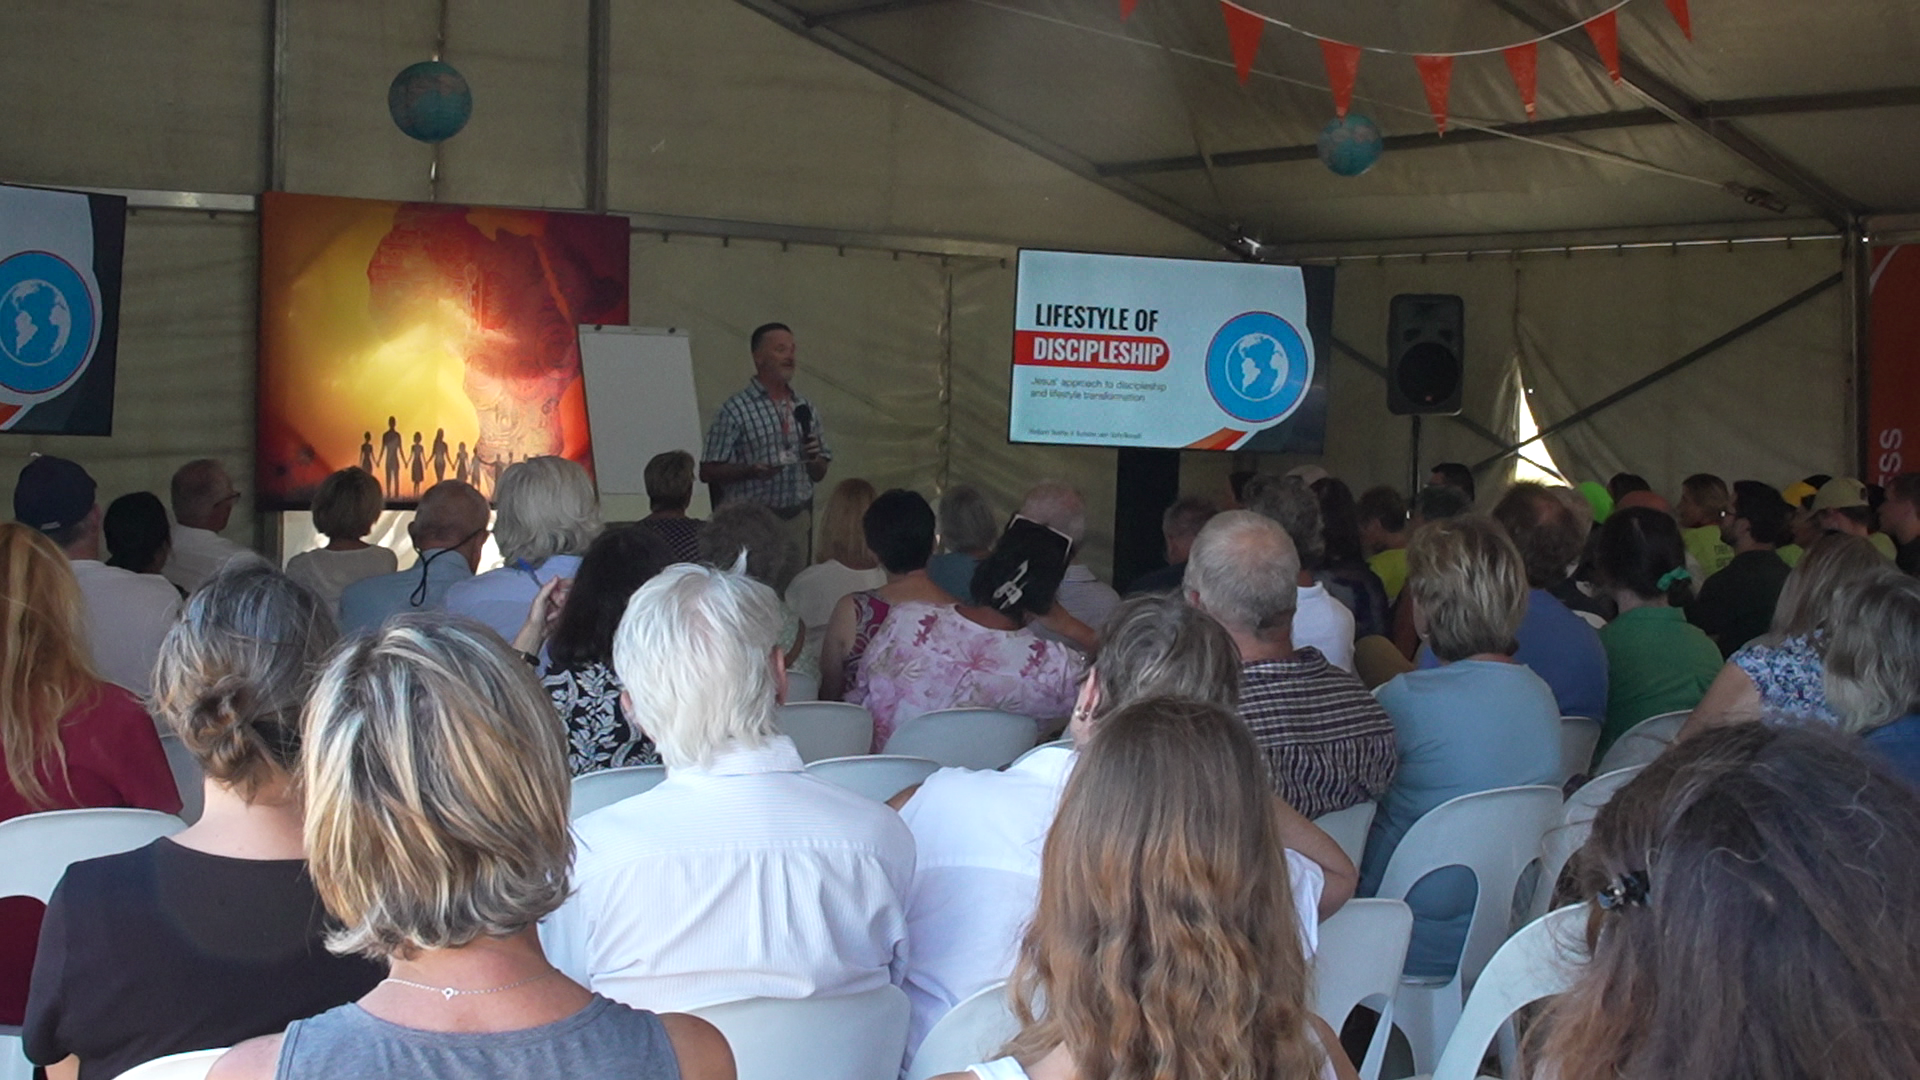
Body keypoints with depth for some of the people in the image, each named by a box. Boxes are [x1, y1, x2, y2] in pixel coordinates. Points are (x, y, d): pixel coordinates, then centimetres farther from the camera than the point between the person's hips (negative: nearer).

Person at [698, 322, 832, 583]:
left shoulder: (806, 409, 12)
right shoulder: (735, 410, -3)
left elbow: (819, 475, 19)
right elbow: (707, 473, -7)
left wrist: (814, 460, -3)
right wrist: (750, 471, -21)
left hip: (798, 519, 5)